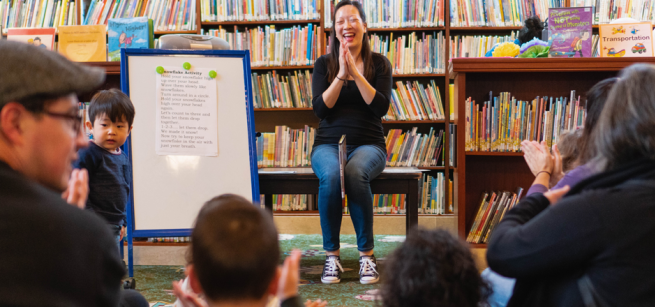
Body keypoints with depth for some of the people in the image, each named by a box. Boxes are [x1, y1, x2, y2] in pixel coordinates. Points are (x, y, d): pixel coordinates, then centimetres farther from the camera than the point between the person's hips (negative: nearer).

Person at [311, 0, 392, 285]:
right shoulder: (324, 64, 8)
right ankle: (331, 254, -21)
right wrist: (341, 76, -14)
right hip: (329, 143, 1)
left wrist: (356, 73, -16)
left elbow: (381, 107, -8)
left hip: (368, 144, -1)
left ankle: (367, 253, -24)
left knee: (355, 173, -36)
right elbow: (320, 108, -4)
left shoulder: (379, 63, 6)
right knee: (330, 176, -35)